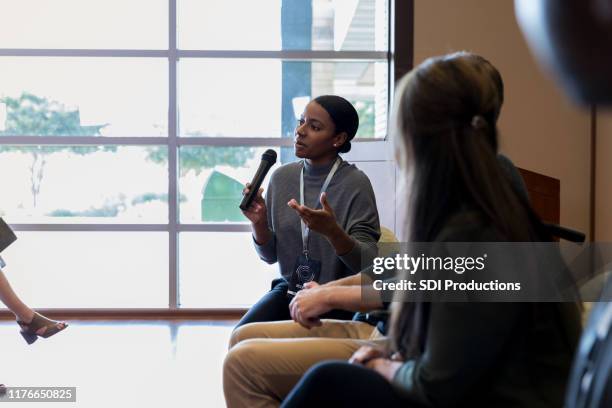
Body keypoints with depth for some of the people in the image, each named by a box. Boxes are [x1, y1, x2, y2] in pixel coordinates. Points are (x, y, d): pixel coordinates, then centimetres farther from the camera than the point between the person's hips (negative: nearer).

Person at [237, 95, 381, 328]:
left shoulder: (355, 183, -13)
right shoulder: (281, 177, 3)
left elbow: (366, 263, -17)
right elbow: (270, 255, 9)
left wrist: (332, 231, -35)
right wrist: (258, 223, -13)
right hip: (289, 289, 5)